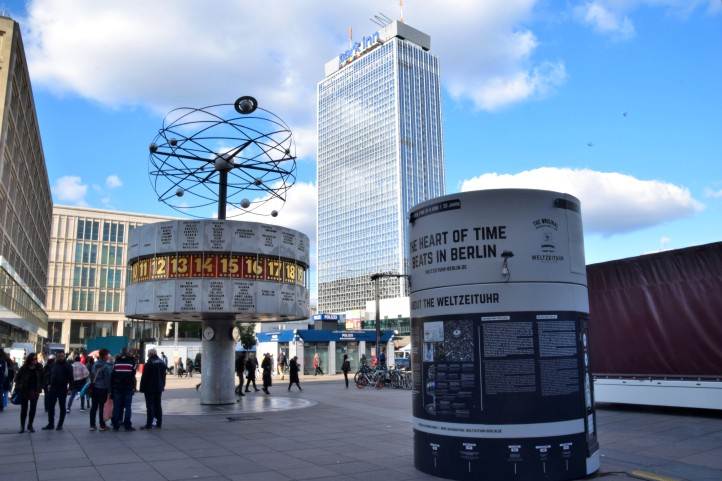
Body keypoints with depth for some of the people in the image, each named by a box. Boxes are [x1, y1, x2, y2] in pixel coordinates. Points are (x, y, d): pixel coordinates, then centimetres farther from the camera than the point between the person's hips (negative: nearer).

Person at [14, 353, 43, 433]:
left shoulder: (39, 368, -5)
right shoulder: (24, 368, -9)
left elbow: (42, 378, 4)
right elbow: (17, 378, 2)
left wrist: (40, 388, -4)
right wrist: (19, 388, -4)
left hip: (35, 391, 1)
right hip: (24, 391, -1)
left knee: (33, 409, 5)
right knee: (24, 409, 7)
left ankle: (30, 425, 17)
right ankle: (22, 426, 18)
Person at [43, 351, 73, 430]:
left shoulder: (67, 365, -6)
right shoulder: (53, 365, 9)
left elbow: (70, 377, -9)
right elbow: (50, 375, 19)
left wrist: (69, 385, -17)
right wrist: (49, 384, 9)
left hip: (62, 389, -5)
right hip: (53, 388, 5)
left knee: (62, 407, 4)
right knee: (50, 406, 8)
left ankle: (60, 425, 11)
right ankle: (51, 424, 17)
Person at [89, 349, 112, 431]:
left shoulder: (94, 364, 4)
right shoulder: (107, 366, -15)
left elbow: (91, 376, 9)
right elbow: (108, 378, -14)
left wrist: (93, 384, 17)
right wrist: (109, 389, -8)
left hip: (94, 388, 6)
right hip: (103, 389, -5)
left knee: (93, 407, 10)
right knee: (102, 407, 2)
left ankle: (92, 425, 13)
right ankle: (102, 425, 8)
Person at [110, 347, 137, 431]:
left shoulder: (116, 362, 5)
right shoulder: (131, 362, -2)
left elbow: (112, 376, 4)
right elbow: (133, 375, -5)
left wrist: (111, 388, 9)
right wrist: (133, 387, 2)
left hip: (117, 388, 2)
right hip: (128, 388, -2)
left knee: (116, 407, 7)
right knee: (127, 407, 1)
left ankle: (115, 425, 8)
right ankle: (127, 425, -1)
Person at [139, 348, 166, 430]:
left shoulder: (148, 364, -14)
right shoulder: (162, 363, 8)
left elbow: (144, 377, -14)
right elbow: (163, 376, 13)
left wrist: (142, 388, -9)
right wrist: (162, 386, 18)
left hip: (150, 388, -6)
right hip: (159, 388, 6)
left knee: (150, 406, -3)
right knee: (158, 405, 13)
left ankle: (149, 424, -2)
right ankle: (159, 422, 15)